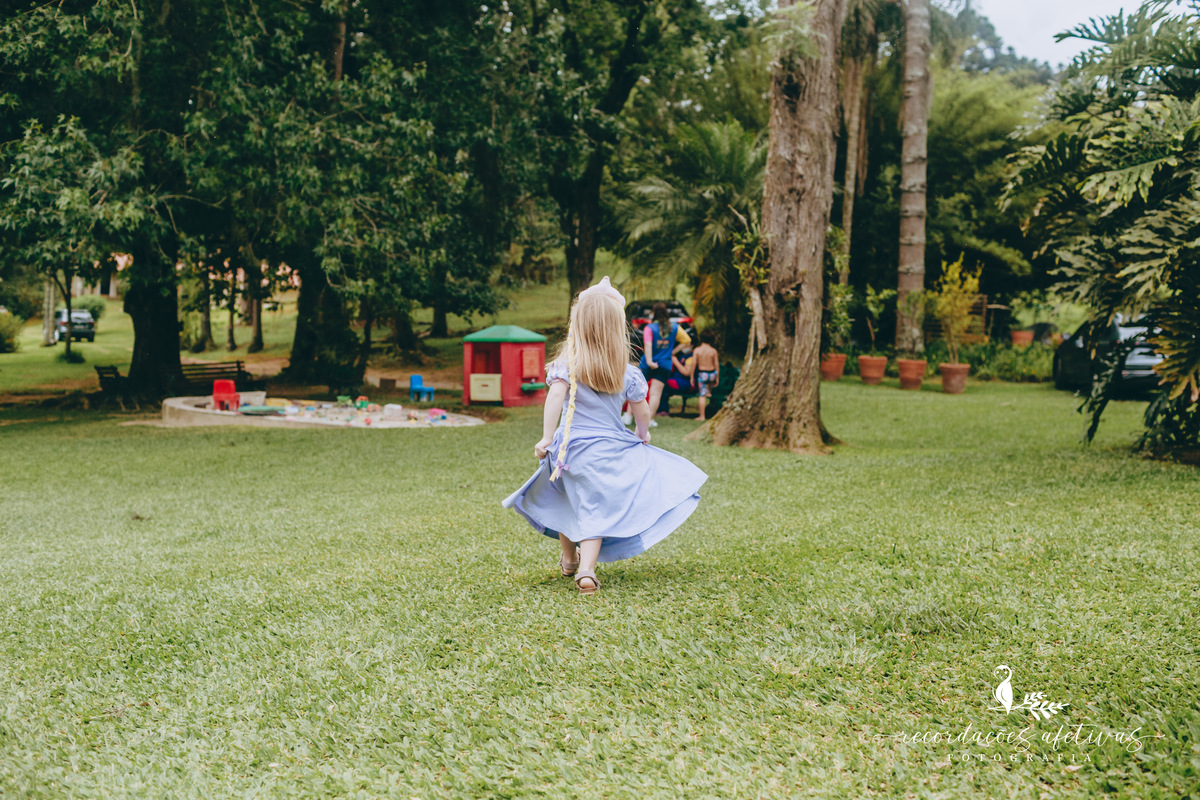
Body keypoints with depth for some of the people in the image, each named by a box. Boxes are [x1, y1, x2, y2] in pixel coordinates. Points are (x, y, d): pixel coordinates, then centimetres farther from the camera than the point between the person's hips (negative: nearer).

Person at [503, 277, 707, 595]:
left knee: (568, 501, 22)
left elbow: (556, 395, -22)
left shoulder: (567, 365, -6)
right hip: (611, 447, 0)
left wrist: (547, 438, -20)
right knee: (596, 509, 1)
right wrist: (643, 436, 26)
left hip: (571, 446, 0)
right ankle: (586, 570, -17)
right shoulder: (628, 372, -2)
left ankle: (569, 560, 38)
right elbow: (642, 411, 5)